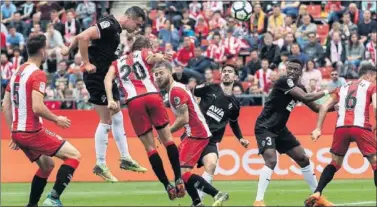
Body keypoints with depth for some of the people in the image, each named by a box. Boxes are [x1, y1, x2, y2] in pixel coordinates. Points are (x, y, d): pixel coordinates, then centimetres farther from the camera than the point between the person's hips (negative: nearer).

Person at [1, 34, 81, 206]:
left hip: (18, 132, 9)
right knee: (73, 155, -3)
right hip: (32, 132, -9)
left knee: (47, 164, 25)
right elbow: (37, 108, -23)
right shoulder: (38, 74, -13)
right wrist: (57, 119, -7)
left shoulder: (17, 72, 13)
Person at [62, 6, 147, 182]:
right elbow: (83, 37, -27)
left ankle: (125, 159, 23)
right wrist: (87, 64, -22)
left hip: (106, 76, 10)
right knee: (106, 121, -5)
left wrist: (69, 49, 17)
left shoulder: (116, 28, 11)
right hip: (97, 76, -10)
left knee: (117, 117, 14)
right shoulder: (110, 25, -18)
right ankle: (100, 165, 3)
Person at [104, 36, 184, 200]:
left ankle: (168, 186, 2)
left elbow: (108, 79, 7)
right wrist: (158, 57, -24)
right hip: (152, 96, -1)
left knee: (150, 147, 6)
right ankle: (179, 180, 3)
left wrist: (110, 100, -4)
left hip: (133, 102, 1)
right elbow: (153, 57, -4)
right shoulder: (145, 54, 21)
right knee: (167, 139, 11)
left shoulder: (117, 62, 26)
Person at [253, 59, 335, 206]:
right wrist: (326, 92, -15)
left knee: (303, 159, 11)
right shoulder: (283, 81, -19)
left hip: (279, 129, 9)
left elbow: (316, 108, 14)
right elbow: (305, 98, -27)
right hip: (265, 127, -9)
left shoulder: (299, 89, 6)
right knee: (271, 161, -26)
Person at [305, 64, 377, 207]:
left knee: (335, 163, 21)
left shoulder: (343, 88, 26)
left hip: (341, 127, 4)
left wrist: (318, 129, 13)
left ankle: (316, 194, 11)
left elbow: (324, 107, 17)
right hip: (360, 127, -4)